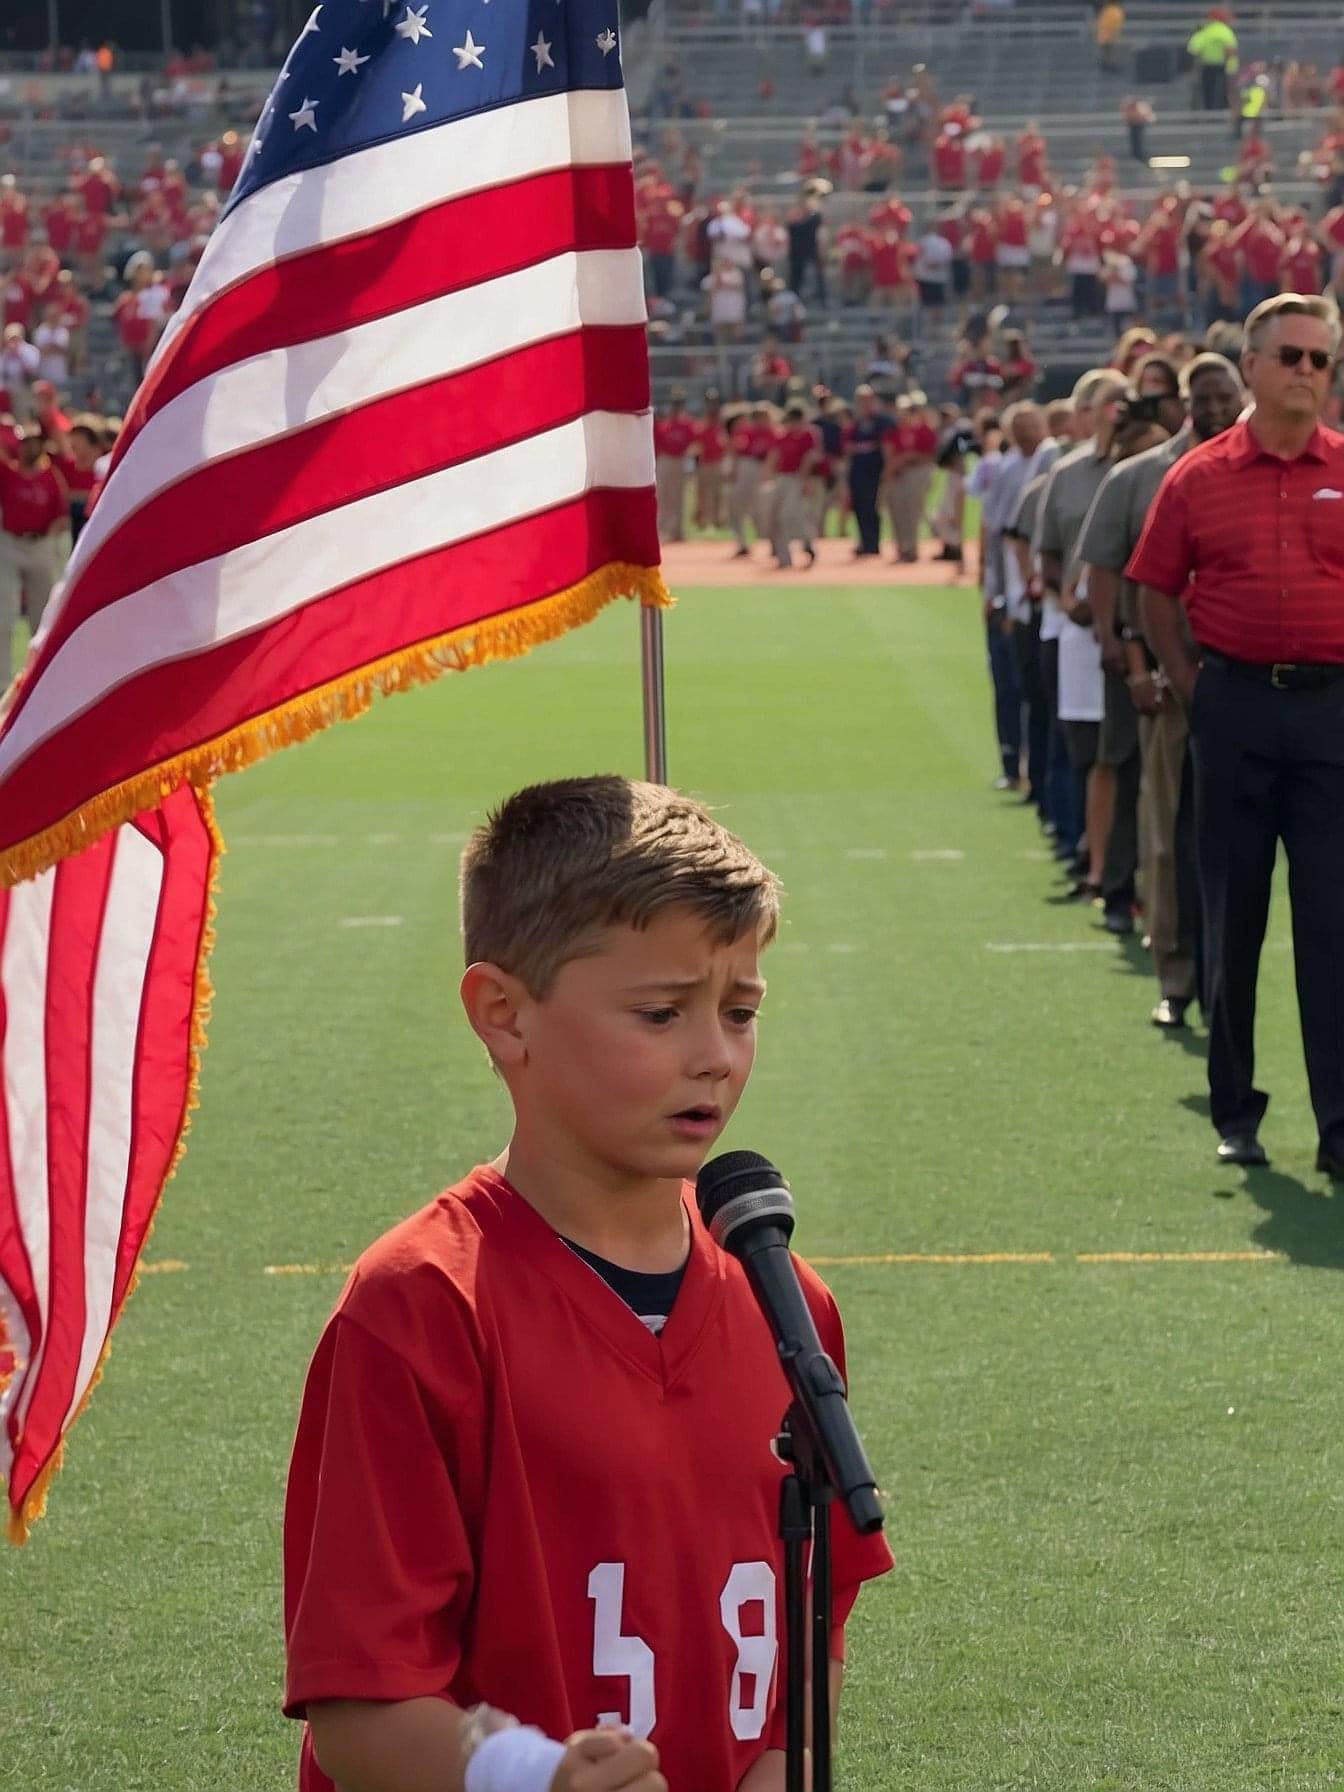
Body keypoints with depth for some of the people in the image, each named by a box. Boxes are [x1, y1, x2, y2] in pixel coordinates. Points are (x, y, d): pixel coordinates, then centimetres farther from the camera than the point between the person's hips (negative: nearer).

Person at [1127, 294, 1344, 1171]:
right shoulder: (1199, 477, 3)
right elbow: (1156, 590, 10)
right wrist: (1192, 684, 3)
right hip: (1236, 707, 1)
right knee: (1232, 914, 8)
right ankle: (1235, 1112, 19)